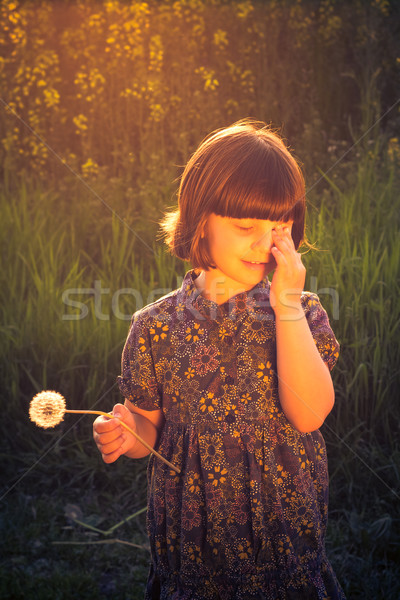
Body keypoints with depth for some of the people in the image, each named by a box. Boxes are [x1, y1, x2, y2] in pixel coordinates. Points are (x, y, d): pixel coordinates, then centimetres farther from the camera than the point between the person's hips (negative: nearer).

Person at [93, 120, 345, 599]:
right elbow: (151, 425, 3)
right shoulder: (157, 325, -7)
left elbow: (309, 414, -20)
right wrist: (128, 436, -20)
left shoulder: (301, 313, -6)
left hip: (284, 528, 0)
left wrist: (288, 307, -23)